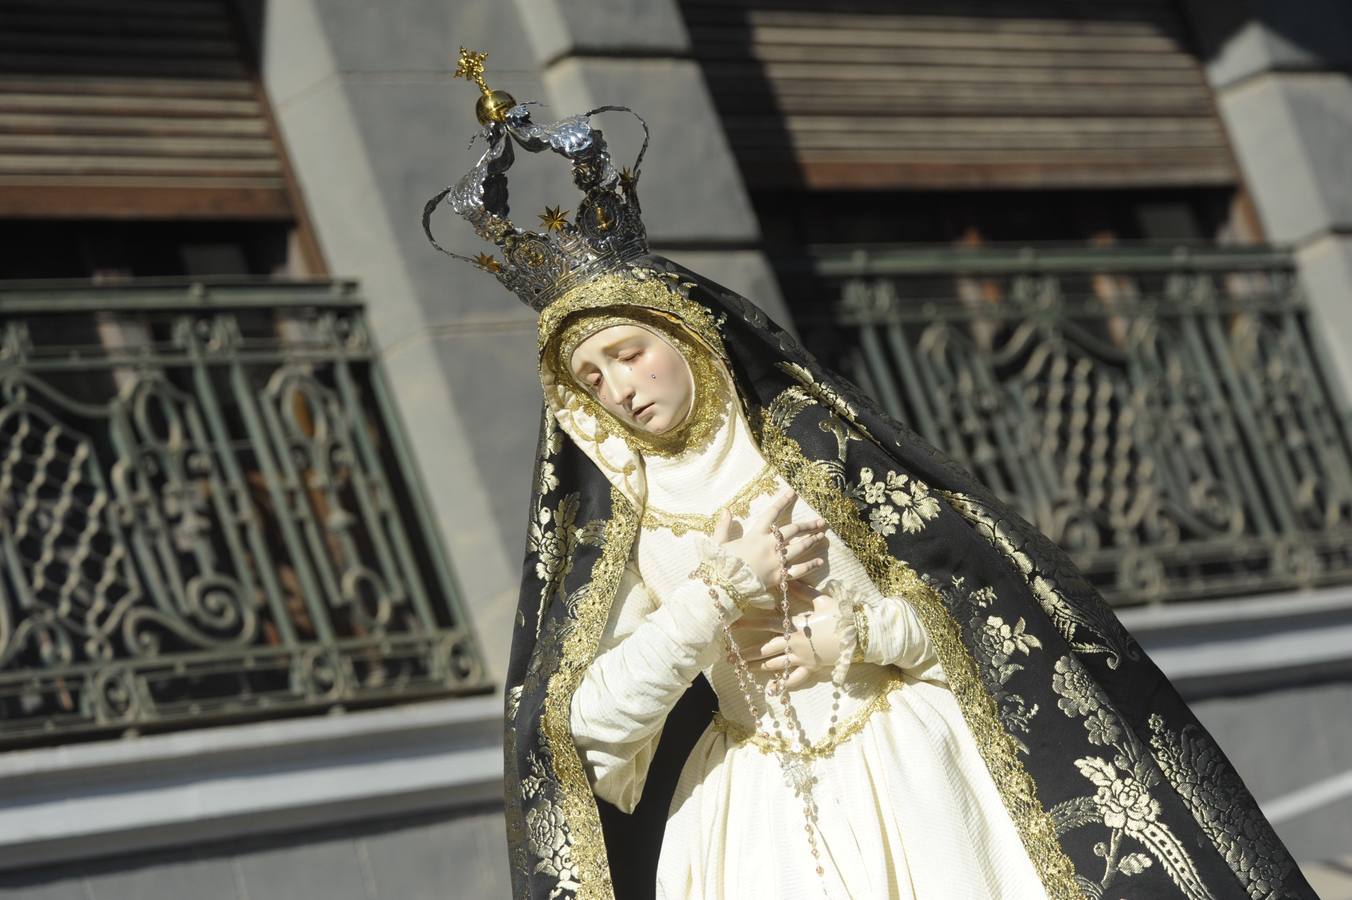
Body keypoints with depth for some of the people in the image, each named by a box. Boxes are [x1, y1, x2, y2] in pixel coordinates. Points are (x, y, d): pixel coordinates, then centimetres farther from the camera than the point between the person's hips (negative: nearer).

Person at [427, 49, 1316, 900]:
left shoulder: (814, 444, -1)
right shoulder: (616, 528, 4)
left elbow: (982, 591, -1)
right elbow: (592, 718, -8)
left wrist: (851, 636, -15)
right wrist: (717, 593, -14)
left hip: (903, 774, -2)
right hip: (758, 813, 2)